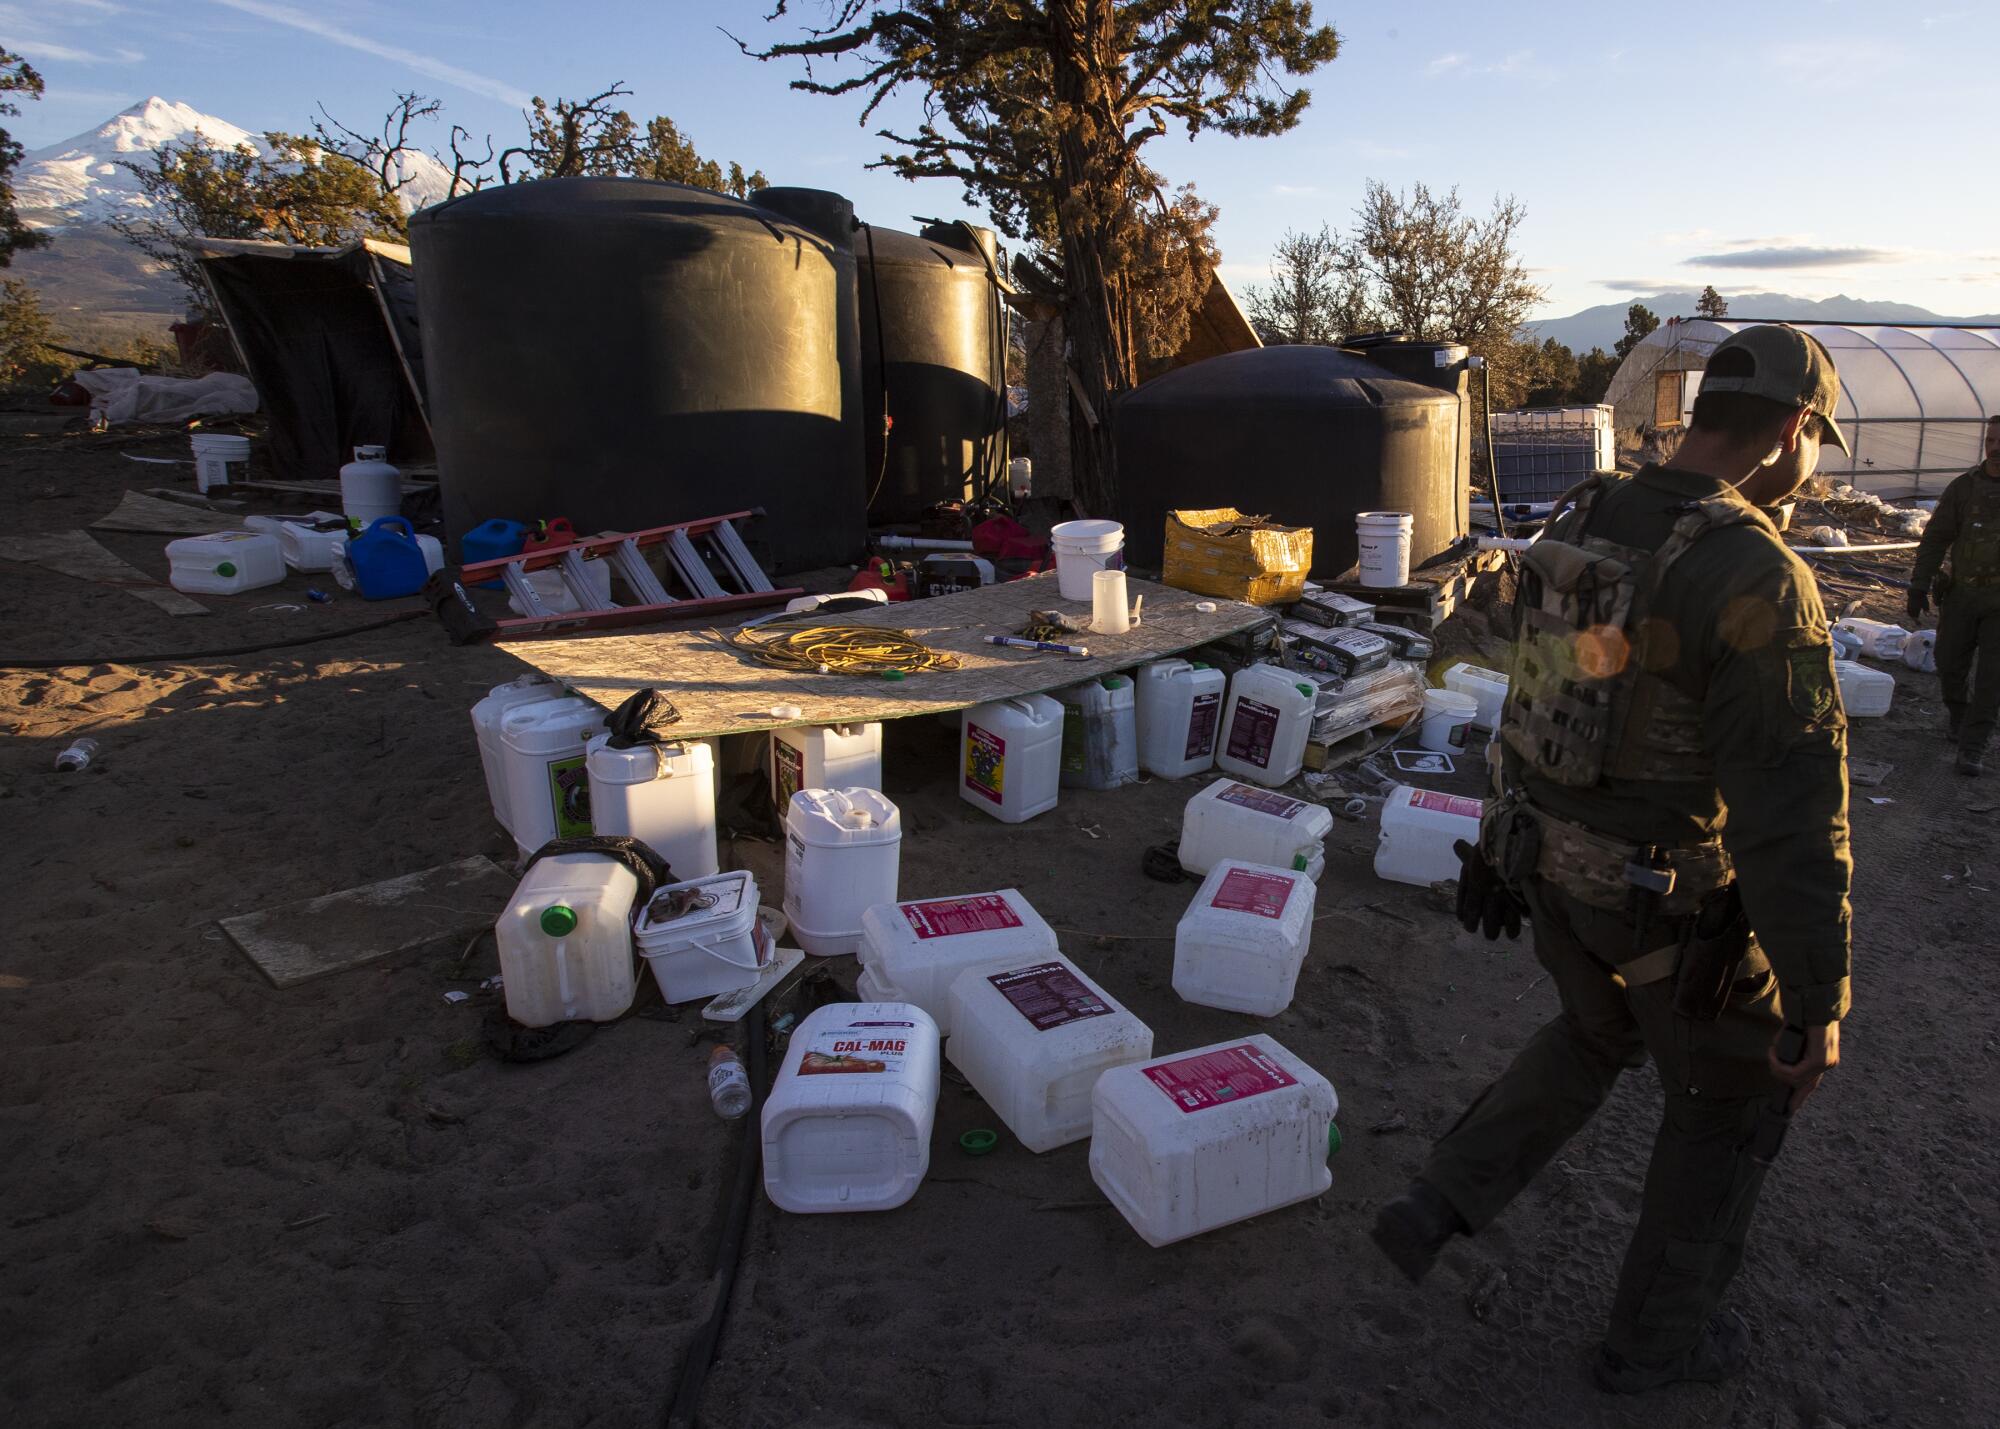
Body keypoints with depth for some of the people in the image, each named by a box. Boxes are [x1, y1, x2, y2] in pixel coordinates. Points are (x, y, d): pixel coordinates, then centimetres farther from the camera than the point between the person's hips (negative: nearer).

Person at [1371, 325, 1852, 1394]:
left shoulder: (1577, 529, -1)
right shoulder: (1760, 580, -25)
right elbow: (1792, 818, -24)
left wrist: (1511, 835, 22)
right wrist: (1817, 1007, -16)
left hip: (1556, 863, 7)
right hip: (1676, 898, -7)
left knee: (1597, 1035, 32)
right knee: (1729, 1096, 19)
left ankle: (1436, 1209, 28)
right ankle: (1655, 1336, 38)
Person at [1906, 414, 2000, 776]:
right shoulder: (1964, 487, -2)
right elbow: (1935, 539, 1)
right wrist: (1918, 586, -4)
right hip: (1962, 593, 2)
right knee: (1949, 664, 12)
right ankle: (1957, 712, 40)